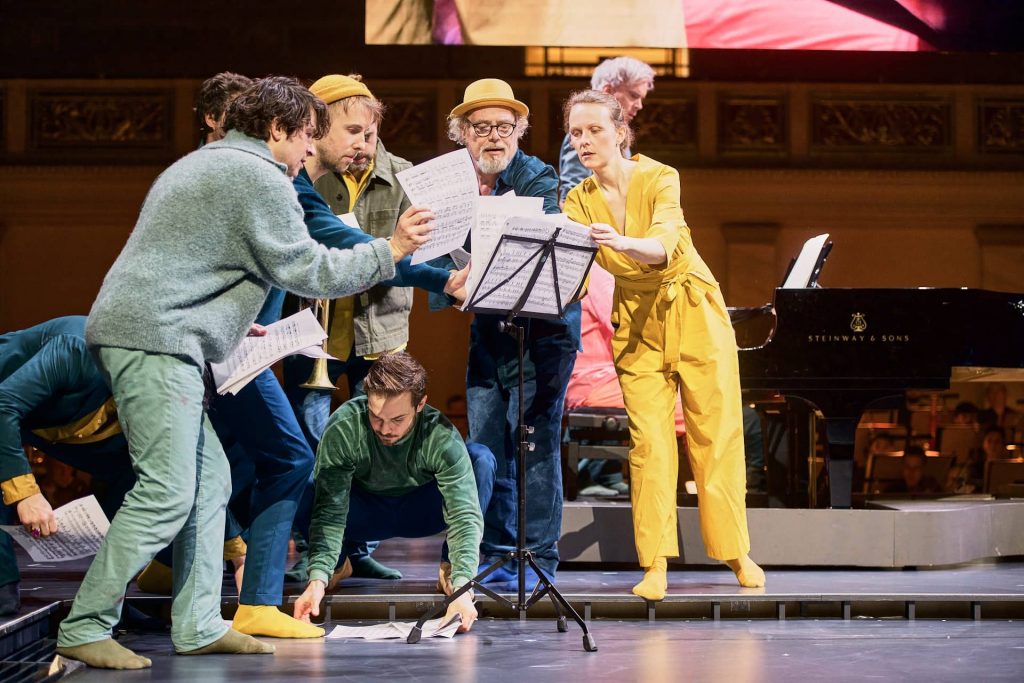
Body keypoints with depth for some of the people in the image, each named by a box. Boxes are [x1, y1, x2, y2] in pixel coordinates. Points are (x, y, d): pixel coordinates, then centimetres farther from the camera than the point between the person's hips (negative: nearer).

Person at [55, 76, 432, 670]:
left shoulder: (200, 165, 26)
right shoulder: (261, 179, -7)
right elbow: (308, 270, -8)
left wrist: (229, 324, 29)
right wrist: (390, 251, 0)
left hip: (132, 330, 11)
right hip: (155, 338, -11)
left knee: (208, 477, 11)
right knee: (167, 491, -13)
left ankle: (199, 625, 10)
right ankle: (84, 629, -11)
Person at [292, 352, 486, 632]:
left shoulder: (442, 438, -31)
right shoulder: (343, 428, -31)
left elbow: (465, 515, -37)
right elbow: (330, 511, -33)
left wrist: (462, 589, -51)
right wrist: (318, 579, -48)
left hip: (419, 512, 0)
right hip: (364, 512, 0)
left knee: (481, 458, -29)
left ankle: (451, 569, -12)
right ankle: (339, 560, 0)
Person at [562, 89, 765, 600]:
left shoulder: (658, 178, -16)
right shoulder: (578, 202, -4)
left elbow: (664, 245, -34)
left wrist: (622, 243, -54)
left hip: (694, 312, -3)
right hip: (636, 321, 3)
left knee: (716, 432, 0)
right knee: (648, 439, -6)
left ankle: (736, 552, 11)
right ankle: (655, 565, -5)